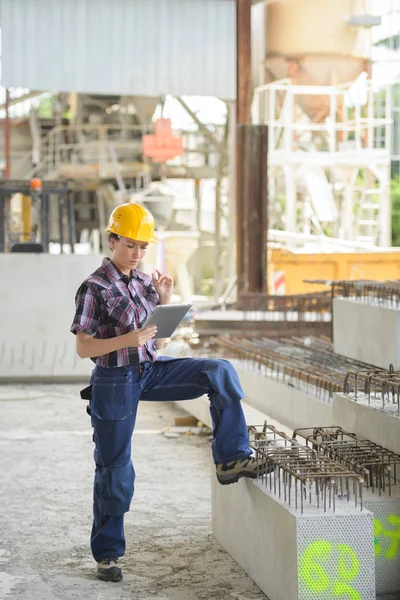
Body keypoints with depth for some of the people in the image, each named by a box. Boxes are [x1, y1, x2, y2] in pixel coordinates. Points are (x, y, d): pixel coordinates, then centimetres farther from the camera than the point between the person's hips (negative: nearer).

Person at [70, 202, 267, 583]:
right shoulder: (95, 288, -10)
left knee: (219, 372, -16)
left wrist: (164, 299, -1)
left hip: (152, 370, 5)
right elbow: (83, 348, -14)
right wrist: (127, 340, -27)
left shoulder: (145, 281, 8)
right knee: (115, 469, 3)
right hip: (115, 380, -5)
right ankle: (107, 554, 19)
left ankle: (230, 460, -12)